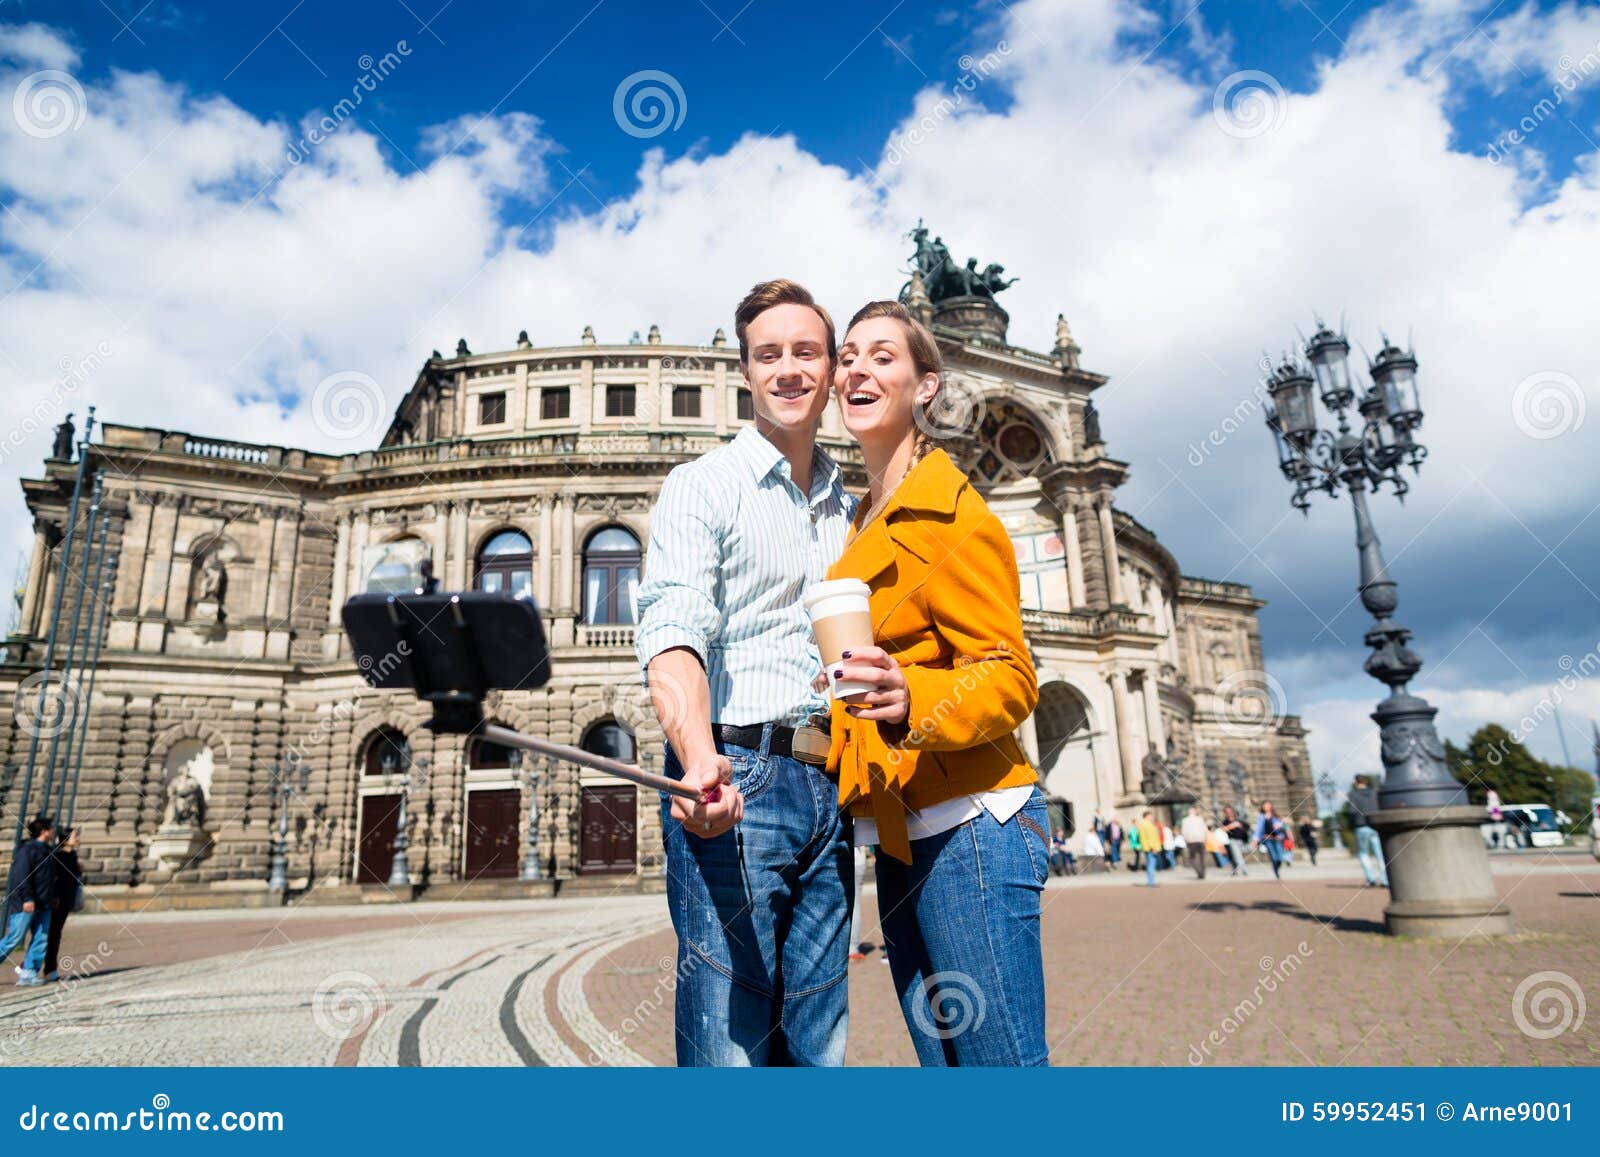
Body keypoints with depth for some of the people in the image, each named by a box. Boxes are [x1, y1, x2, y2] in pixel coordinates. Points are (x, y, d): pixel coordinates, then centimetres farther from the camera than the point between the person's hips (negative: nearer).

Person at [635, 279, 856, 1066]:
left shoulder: (848, 507, 18)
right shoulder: (702, 486, 0)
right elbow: (672, 632, -17)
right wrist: (701, 759, -34)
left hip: (829, 792, 6)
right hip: (735, 781, -5)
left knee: (818, 1044, 10)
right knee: (730, 1046, -3)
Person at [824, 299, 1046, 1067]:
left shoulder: (950, 513, -9)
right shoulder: (867, 524, 17)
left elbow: (1009, 677, -14)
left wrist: (912, 699, -32)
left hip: (967, 828, -8)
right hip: (904, 837, 9)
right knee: (942, 1057, 14)